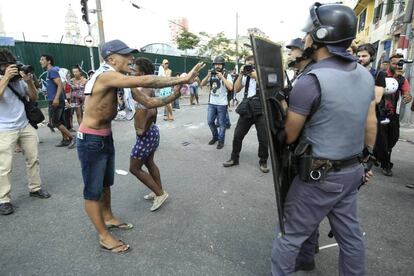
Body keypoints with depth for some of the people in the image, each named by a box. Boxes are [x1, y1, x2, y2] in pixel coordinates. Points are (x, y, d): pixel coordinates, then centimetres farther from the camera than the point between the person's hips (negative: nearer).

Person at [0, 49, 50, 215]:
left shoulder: (19, 79, 4)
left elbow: (34, 97, 7)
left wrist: (29, 81, -8)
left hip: (25, 126, 5)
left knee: (33, 159, 12)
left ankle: (35, 188, 27)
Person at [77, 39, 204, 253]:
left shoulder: (120, 81, 3)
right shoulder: (106, 75, -24)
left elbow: (148, 102, -1)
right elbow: (145, 81, -34)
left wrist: (175, 95, -13)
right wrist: (182, 79, -30)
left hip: (106, 137, 9)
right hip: (91, 141, -9)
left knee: (106, 183, 22)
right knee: (93, 191, 5)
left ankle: (107, 218, 43)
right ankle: (104, 237, 18)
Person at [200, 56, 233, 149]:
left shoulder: (227, 75, -4)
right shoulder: (211, 75, 9)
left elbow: (230, 87, -19)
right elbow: (202, 84, 4)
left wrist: (222, 77, -19)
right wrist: (208, 75, -9)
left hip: (222, 104, -4)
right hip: (211, 103, 5)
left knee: (221, 123, 3)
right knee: (210, 121, 10)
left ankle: (221, 141, 16)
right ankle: (215, 136, 31)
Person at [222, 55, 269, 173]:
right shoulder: (246, 76, 13)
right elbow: (236, 89, 6)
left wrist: (256, 76, -15)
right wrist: (241, 75, -2)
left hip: (260, 111, -4)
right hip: (246, 110, 4)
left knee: (263, 139, 0)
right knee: (237, 136, 7)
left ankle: (263, 162, 20)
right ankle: (234, 158, 24)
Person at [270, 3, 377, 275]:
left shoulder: (310, 81, -21)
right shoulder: (365, 74, 4)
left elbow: (289, 136, -14)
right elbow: (371, 123, 10)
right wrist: (367, 159, 21)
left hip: (319, 176, -8)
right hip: (352, 172, 8)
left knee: (290, 234, 9)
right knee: (350, 233, 23)